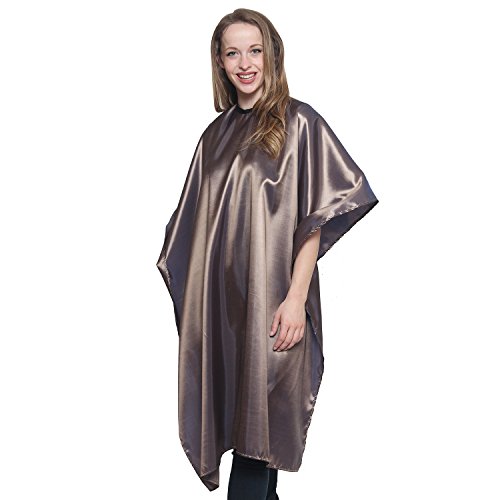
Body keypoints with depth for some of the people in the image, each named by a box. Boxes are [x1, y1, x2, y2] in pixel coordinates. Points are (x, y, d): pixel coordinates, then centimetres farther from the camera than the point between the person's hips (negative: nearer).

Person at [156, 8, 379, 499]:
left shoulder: (297, 121, -3)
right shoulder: (216, 135, 14)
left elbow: (315, 218, -9)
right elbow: (197, 225, 16)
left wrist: (297, 297, -17)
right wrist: (194, 298, 10)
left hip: (269, 297, -5)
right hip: (219, 299, 6)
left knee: (257, 419, -4)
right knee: (232, 409, 12)